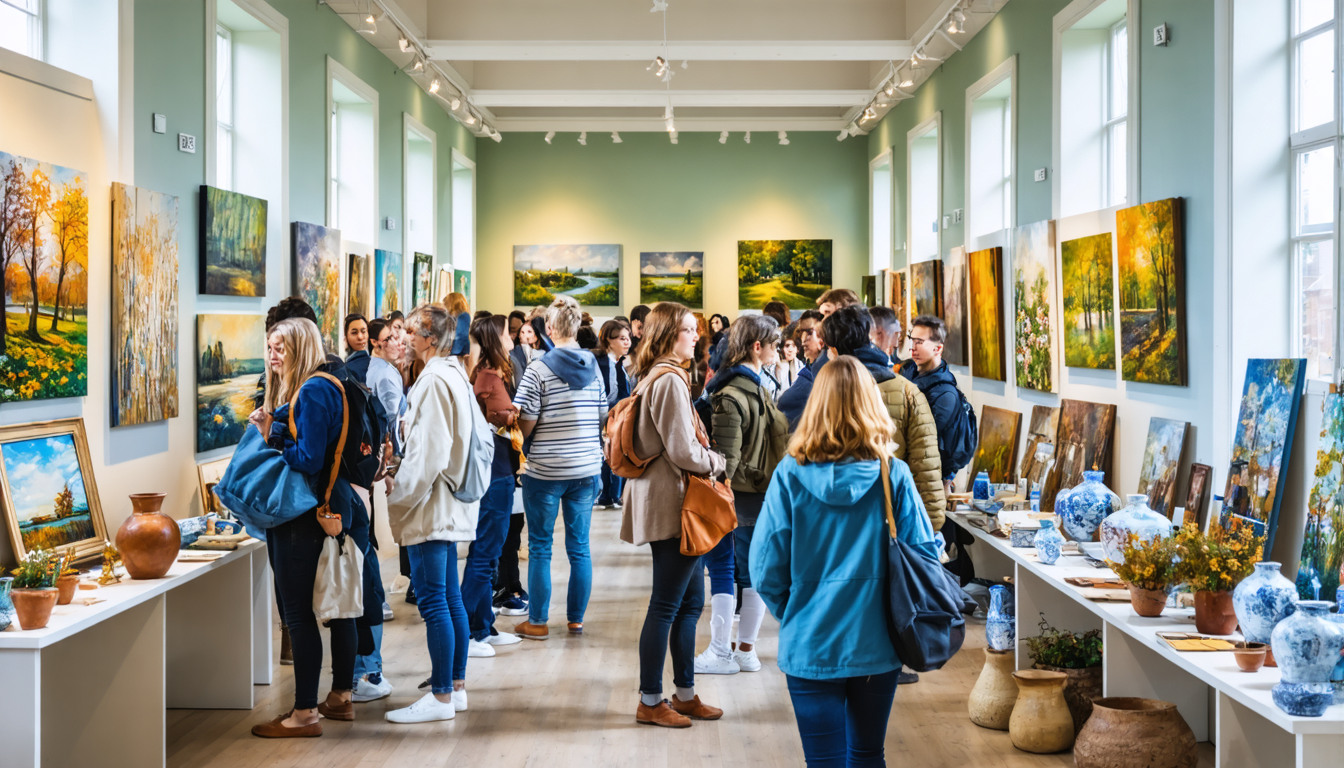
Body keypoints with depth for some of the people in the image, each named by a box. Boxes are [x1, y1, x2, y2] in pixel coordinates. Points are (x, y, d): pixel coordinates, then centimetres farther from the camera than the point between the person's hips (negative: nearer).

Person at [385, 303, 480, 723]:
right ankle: (455, 686, 21)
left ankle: (441, 697, -1)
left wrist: (400, 498, -13)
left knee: (433, 600, -5)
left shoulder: (434, 381, -17)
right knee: (450, 597, 14)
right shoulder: (455, 374, 14)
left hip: (431, 505, -10)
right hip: (451, 505, 10)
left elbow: (429, 452, -21)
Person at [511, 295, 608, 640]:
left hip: (545, 471, -4)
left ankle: (538, 622, 12)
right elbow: (603, 416, 10)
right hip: (587, 468, 4)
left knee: (540, 547, 6)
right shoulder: (593, 366, 3)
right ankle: (576, 619, 19)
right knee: (579, 547, 11)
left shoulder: (539, 369, -12)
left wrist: (524, 444, 8)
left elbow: (526, 421, -12)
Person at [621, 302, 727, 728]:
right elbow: (683, 452, -21)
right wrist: (717, 462, -4)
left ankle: (685, 694, 23)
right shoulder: (670, 381, -18)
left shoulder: (656, 377, 14)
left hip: (667, 502, 11)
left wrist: (707, 456, 12)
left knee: (691, 601, 15)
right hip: (672, 503, -11)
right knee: (665, 606, -2)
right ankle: (649, 702, 6)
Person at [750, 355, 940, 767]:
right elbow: (924, 557, -5)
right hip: (877, 644, 2)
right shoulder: (893, 475, -8)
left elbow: (765, 571, -8)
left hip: (810, 645, -2)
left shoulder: (791, 475, -11)